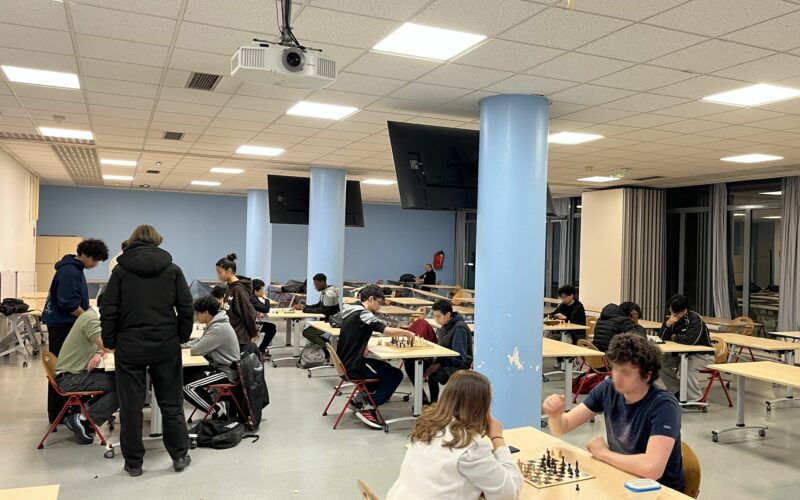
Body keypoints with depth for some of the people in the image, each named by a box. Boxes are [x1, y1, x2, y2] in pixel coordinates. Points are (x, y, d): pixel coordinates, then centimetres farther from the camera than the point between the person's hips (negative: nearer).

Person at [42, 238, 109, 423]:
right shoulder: (70, 271, -18)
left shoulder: (74, 268, 13)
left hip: (63, 324, 10)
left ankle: (61, 410, 22)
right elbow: (68, 304, -24)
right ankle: (57, 414, 6)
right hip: (62, 326, -10)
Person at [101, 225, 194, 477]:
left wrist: (110, 342, 6)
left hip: (130, 347, -1)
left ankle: (133, 462, 17)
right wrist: (182, 337, 9)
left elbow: (108, 311, -2)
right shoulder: (172, 269, 1)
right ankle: (179, 455, 19)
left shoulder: (121, 270, 0)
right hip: (166, 347, 1)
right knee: (171, 403, 11)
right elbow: (187, 309, -1)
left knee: (131, 405, 9)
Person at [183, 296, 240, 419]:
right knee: (183, 374, 8)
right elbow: (199, 342, 16)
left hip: (226, 372, -10)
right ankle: (207, 399, 17)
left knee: (187, 387, -16)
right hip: (217, 366, 10)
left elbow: (196, 350, -22)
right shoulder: (214, 324, 8)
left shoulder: (219, 328, -24)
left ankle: (218, 412, -5)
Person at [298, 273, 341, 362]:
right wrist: (304, 307, 2)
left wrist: (306, 310, -19)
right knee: (309, 331, 14)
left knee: (307, 332, -12)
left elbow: (324, 310, -25)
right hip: (326, 320, 10)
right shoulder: (323, 291, 9)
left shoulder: (329, 293, -22)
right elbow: (318, 305, 16)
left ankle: (329, 351, -7)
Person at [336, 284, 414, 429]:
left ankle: (358, 401, 24)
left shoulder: (350, 310, 7)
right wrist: (407, 333, -10)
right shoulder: (363, 314, -20)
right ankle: (367, 408, -2)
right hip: (353, 367, -10)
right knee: (396, 375, -3)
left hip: (346, 362, 10)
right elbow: (388, 331, -29)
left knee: (384, 367, 26)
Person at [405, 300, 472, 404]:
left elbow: (459, 358, -22)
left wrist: (439, 363, -22)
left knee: (433, 376, -36)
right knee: (410, 364, -1)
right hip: (442, 361, 9)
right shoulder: (445, 325, 6)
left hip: (458, 365, -9)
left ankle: (434, 403, -9)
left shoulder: (459, 328, -20)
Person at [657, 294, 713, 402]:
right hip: (683, 353, 8)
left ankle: (694, 400, -17)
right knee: (663, 362, -7)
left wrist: (675, 338, -17)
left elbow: (690, 340, -37)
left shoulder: (695, 319, -24)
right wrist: (668, 324, -23)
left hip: (703, 355, -8)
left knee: (687, 366, -34)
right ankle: (676, 392, 9)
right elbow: (663, 337, -4)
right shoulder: (673, 317, -1)